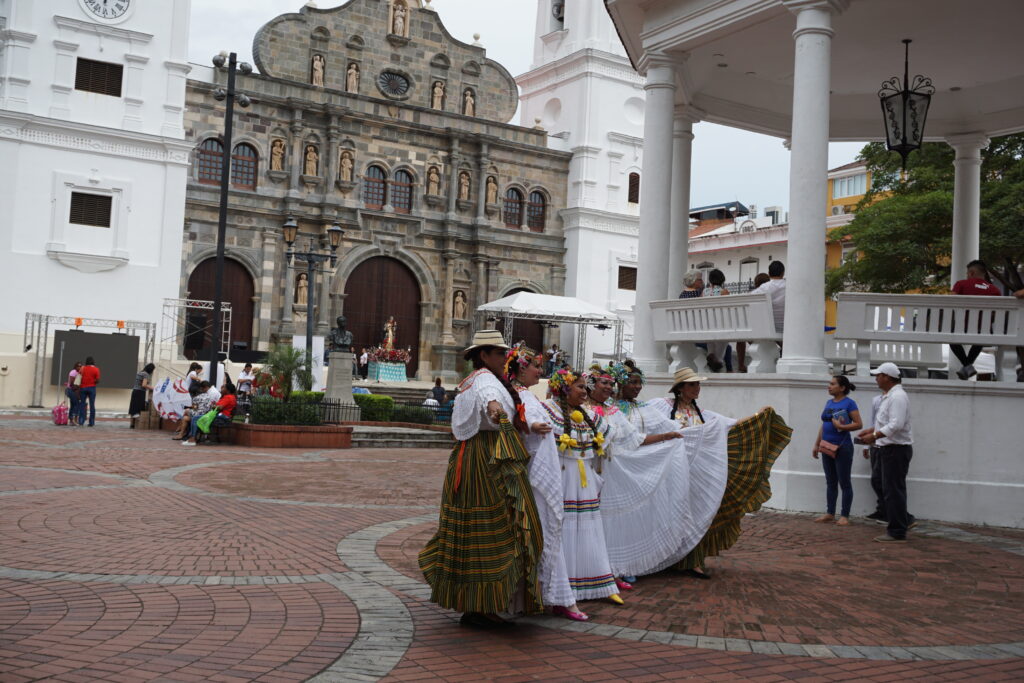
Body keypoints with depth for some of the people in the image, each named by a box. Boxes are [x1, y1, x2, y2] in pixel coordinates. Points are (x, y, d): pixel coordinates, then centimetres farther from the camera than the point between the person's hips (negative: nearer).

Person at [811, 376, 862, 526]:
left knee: (844, 482, 0)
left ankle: (844, 516, 5)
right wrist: (817, 444, 16)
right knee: (830, 482, 12)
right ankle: (830, 514, 19)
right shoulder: (829, 403, 12)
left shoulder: (849, 403, -8)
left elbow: (858, 424, -11)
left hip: (842, 447, -7)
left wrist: (841, 427, -22)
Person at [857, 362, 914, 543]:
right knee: (891, 490, 14)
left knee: (894, 490, -7)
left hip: (897, 449, -11)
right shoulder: (889, 396, 16)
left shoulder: (897, 397, -17)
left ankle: (897, 533, -4)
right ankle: (897, 527, 20)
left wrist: (875, 435, -22)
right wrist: (872, 430, 17)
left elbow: (896, 425, -26)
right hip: (890, 448, 11)